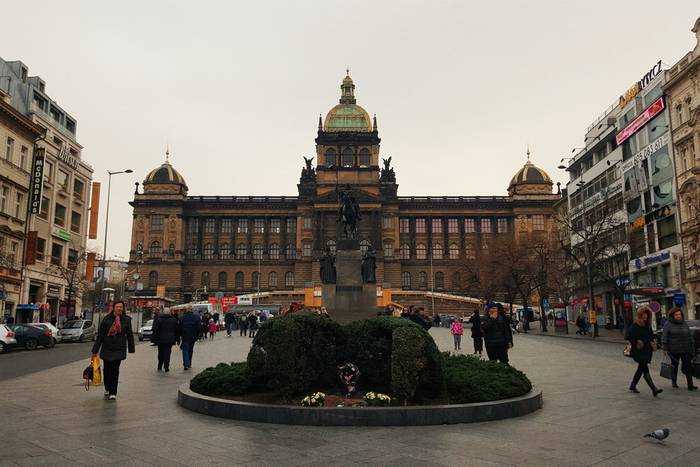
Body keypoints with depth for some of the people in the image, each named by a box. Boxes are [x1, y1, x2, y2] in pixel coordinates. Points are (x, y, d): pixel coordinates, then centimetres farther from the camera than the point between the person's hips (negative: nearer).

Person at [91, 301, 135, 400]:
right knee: (107, 370, 9)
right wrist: (95, 351, -3)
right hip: (107, 349, 1)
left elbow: (129, 335, 8)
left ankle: (113, 393, 3)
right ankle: (107, 389, 33)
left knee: (115, 370, -4)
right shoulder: (107, 320, -3)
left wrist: (131, 349, 8)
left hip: (119, 349, 0)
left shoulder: (126, 320, 1)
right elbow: (100, 335, -2)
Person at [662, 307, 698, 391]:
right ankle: (674, 382, 27)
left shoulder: (685, 324, 10)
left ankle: (690, 385, -2)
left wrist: (692, 348, 10)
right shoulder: (668, 324, -3)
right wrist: (665, 349, -10)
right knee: (674, 367, 11)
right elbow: (664, 337, -5)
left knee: (688, 367, -3)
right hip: (674, 351, -3)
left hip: (686, 350, 3)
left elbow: (690, 336, 14)